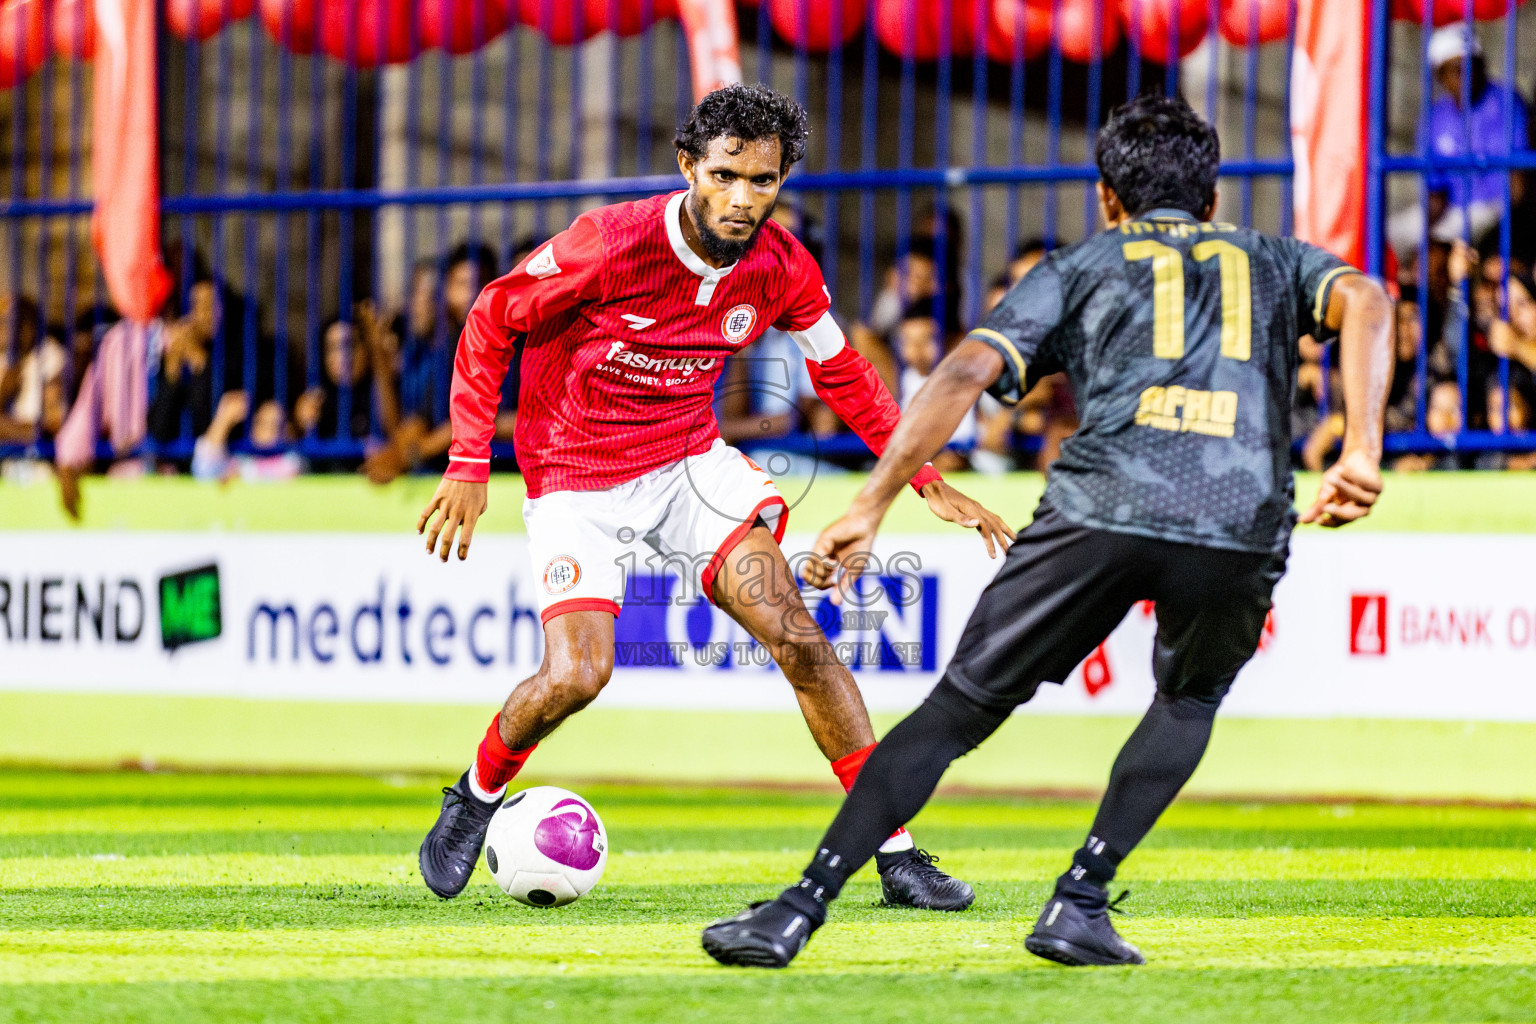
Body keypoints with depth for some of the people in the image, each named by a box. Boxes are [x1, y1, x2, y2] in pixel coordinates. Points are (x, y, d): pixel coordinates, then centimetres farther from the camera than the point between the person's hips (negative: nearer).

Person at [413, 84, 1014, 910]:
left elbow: (843, 377, 7)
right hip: (577, 477, -3)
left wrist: (931, 483, 1)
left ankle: (895, 853, -8)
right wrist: (469, 467, -14)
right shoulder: (611, 245, -24)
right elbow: (492, 321, -11)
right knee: (575, 677, -20)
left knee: (795, 635, -13)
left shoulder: (782, 270, -10)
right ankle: (475, 797, 12)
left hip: (690, 461, 3)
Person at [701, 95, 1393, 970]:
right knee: (1190, 701, 29)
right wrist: (1362, 454, -2)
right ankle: (1081, 903, 15)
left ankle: (802, 908, 2)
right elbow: (1363, 299, 8)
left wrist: (870, 510, 8)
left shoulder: (1079, 266, 26)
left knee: (959, 709, 9)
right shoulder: (1274, 260, 31)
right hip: (1243, 527, 1)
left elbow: (967, 374, 11)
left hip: (1102, 506, -1)